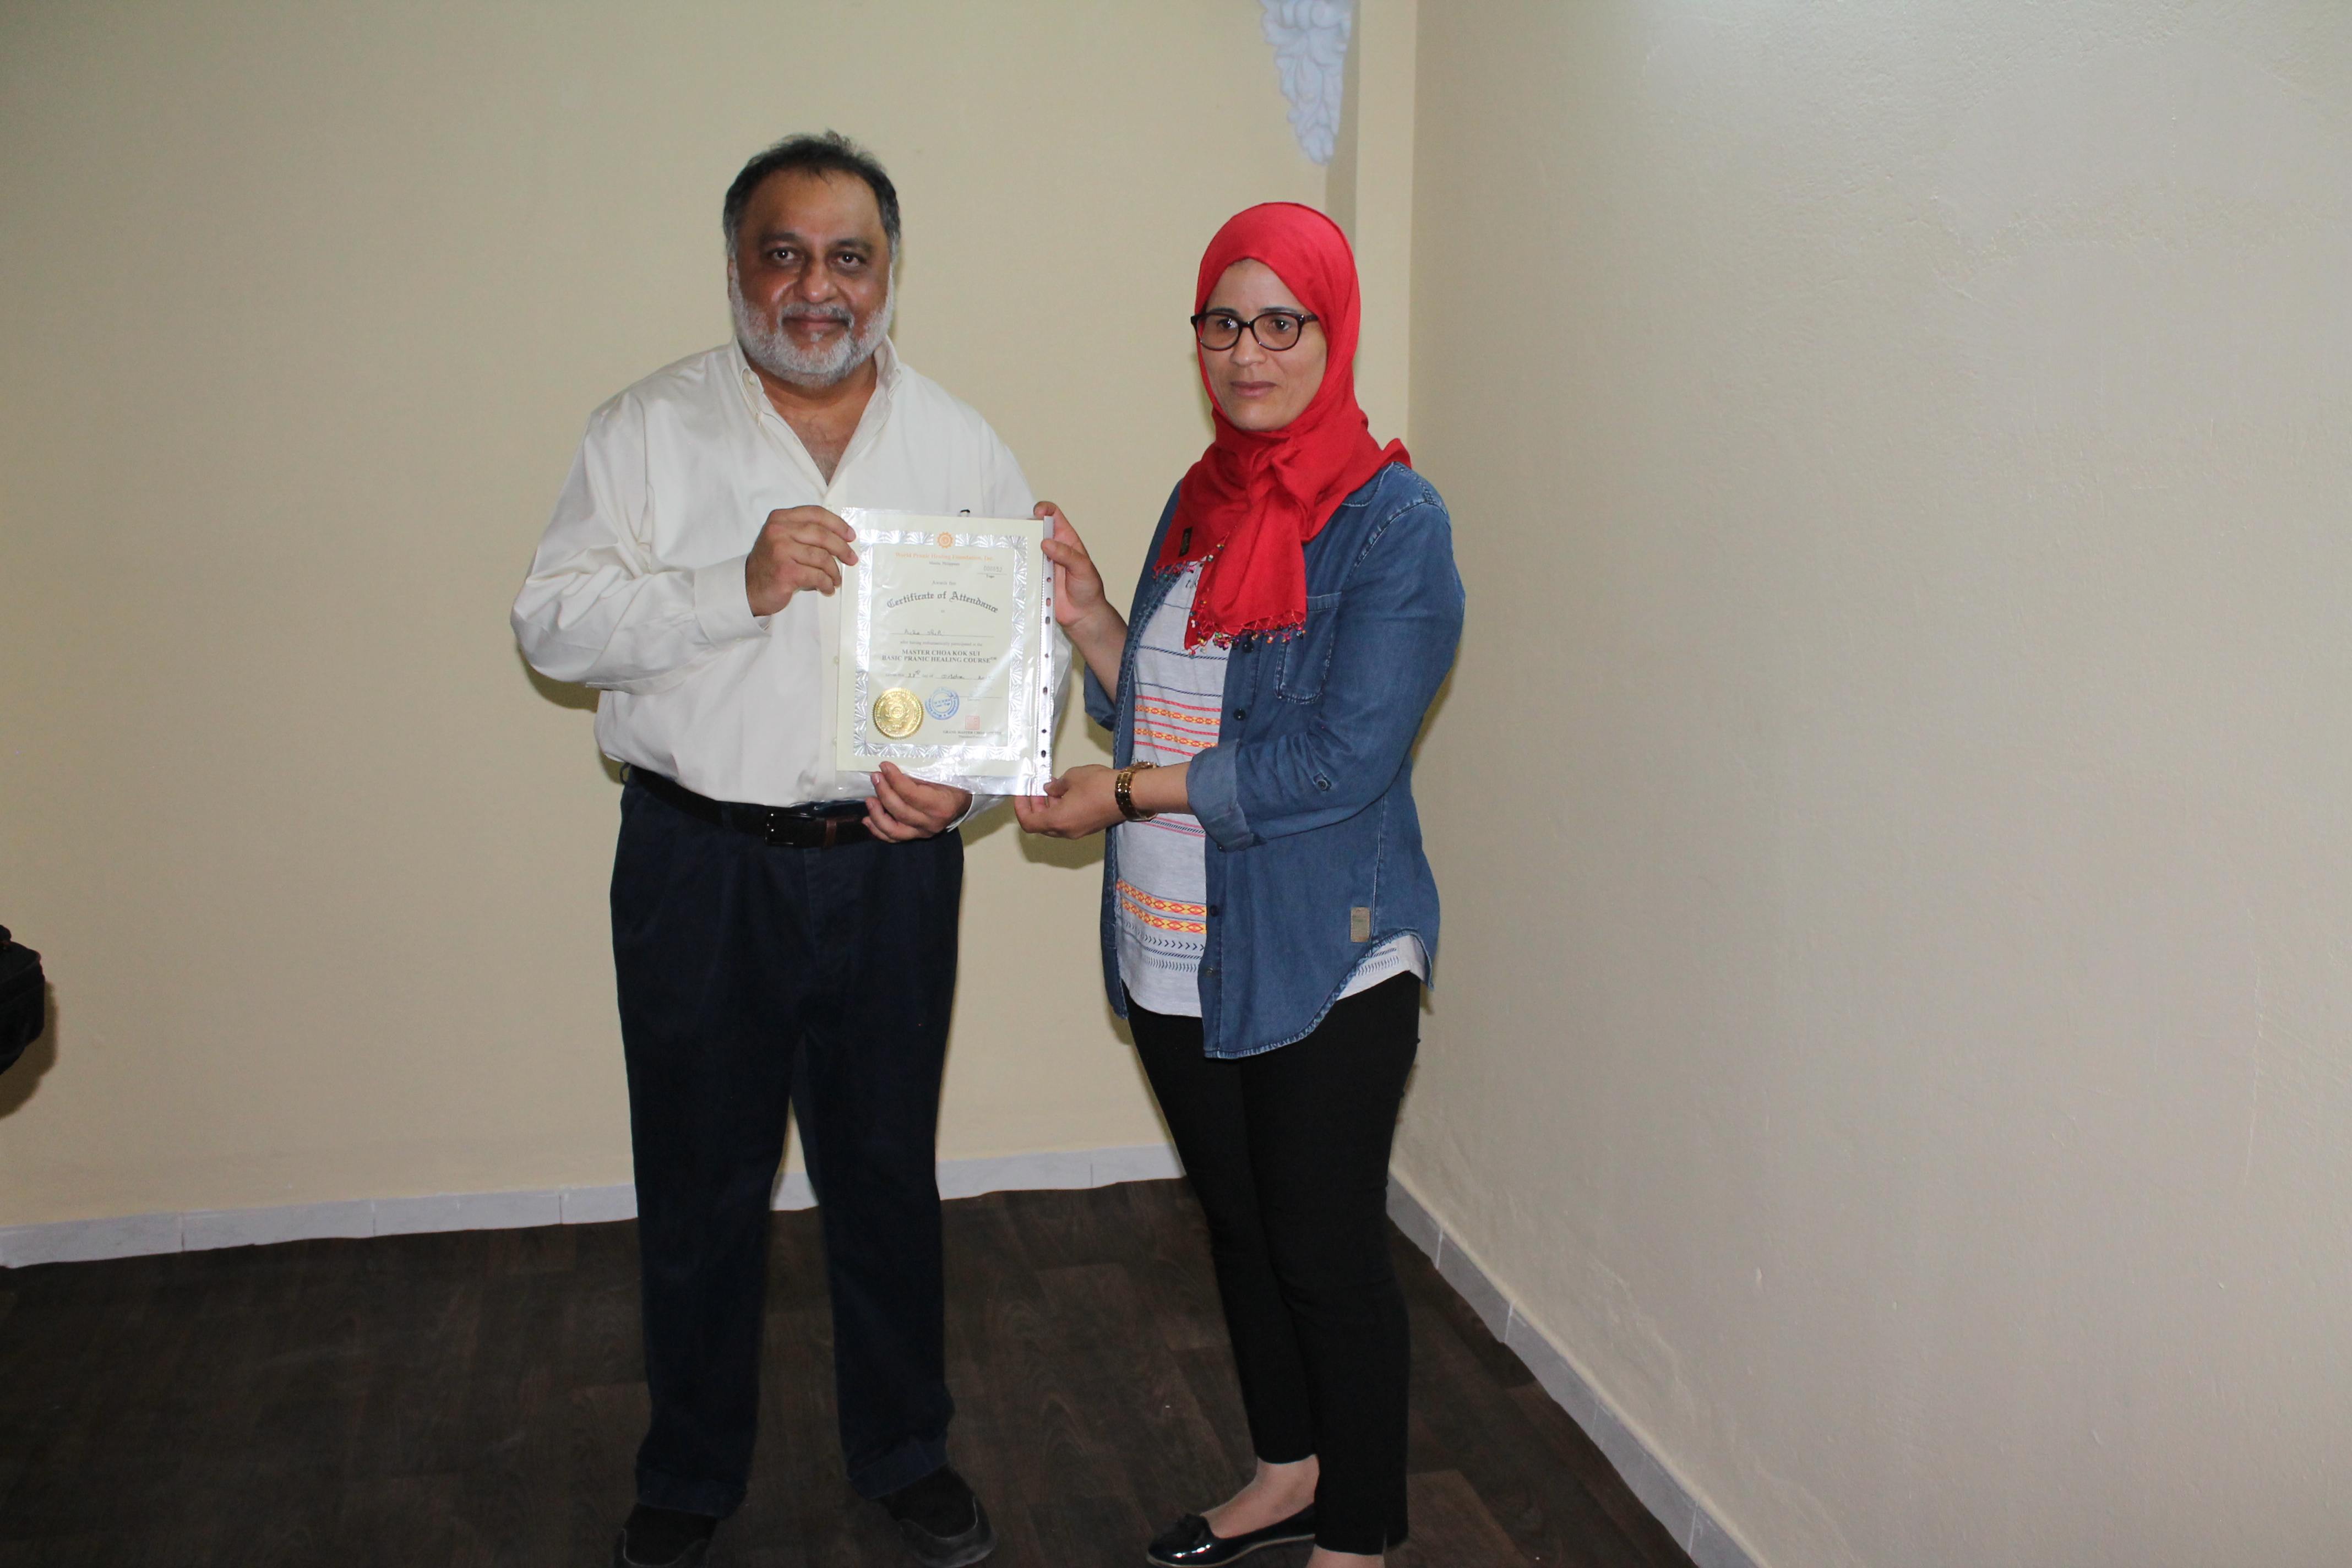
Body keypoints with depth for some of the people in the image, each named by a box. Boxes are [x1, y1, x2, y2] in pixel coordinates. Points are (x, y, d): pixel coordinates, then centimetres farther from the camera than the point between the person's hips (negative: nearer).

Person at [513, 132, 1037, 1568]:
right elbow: (553, 624, -6)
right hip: (698, 865, -1)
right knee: (700, 1182, 11)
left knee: (888, 1174, 13)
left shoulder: (964, 448, 6)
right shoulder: (649, 430, 2)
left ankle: (907, 1452, 35)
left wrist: (967, 780, -12)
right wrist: (736, 588, -19)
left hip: (891, 866, 1)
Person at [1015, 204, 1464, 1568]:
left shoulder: (1392, 520, -13)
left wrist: (1129, 795, -16)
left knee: (1329, 1252, 6)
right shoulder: (1204, 501, 10)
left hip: (1323, 964, -7)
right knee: (1239, 1226, 20)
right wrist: (1087, 617, -3)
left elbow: (1345, 759, -20)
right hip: (1177, 955, 7)